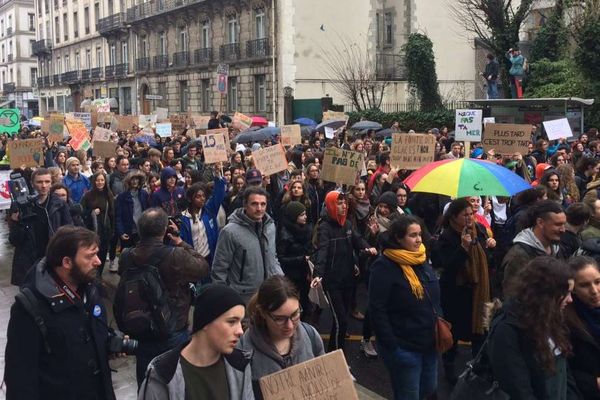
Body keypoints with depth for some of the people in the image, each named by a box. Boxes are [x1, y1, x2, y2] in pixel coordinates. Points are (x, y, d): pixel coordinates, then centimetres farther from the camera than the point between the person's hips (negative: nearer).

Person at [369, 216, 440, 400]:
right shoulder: (384, 266, -18)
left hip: (429, 343, 7)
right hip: (404, 347, -7)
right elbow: (377, 311, -20)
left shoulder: (422, 260, 5)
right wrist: (393, 347, -20)